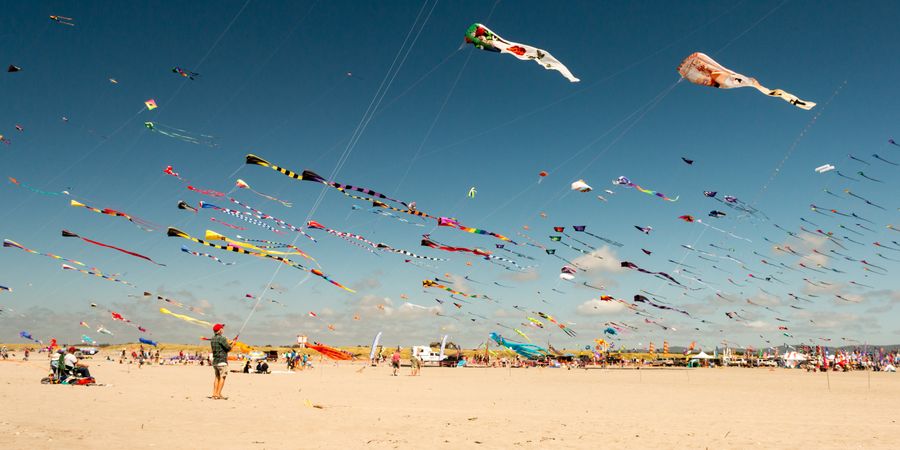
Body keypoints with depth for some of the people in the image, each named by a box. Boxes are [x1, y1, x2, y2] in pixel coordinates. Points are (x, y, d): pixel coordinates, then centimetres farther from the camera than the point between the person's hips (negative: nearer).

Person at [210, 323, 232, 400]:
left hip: (215, 361, 8)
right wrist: (230, 345, 6)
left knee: (217, 377, 13)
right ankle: (218, 394, -6)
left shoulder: (212, 339, 12)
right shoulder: (221, 338, -14)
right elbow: (229, 348, -16)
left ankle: (214, 394, 11)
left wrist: (228, 343, 17)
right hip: (222, 361, -8)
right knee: (222, 378, -3)